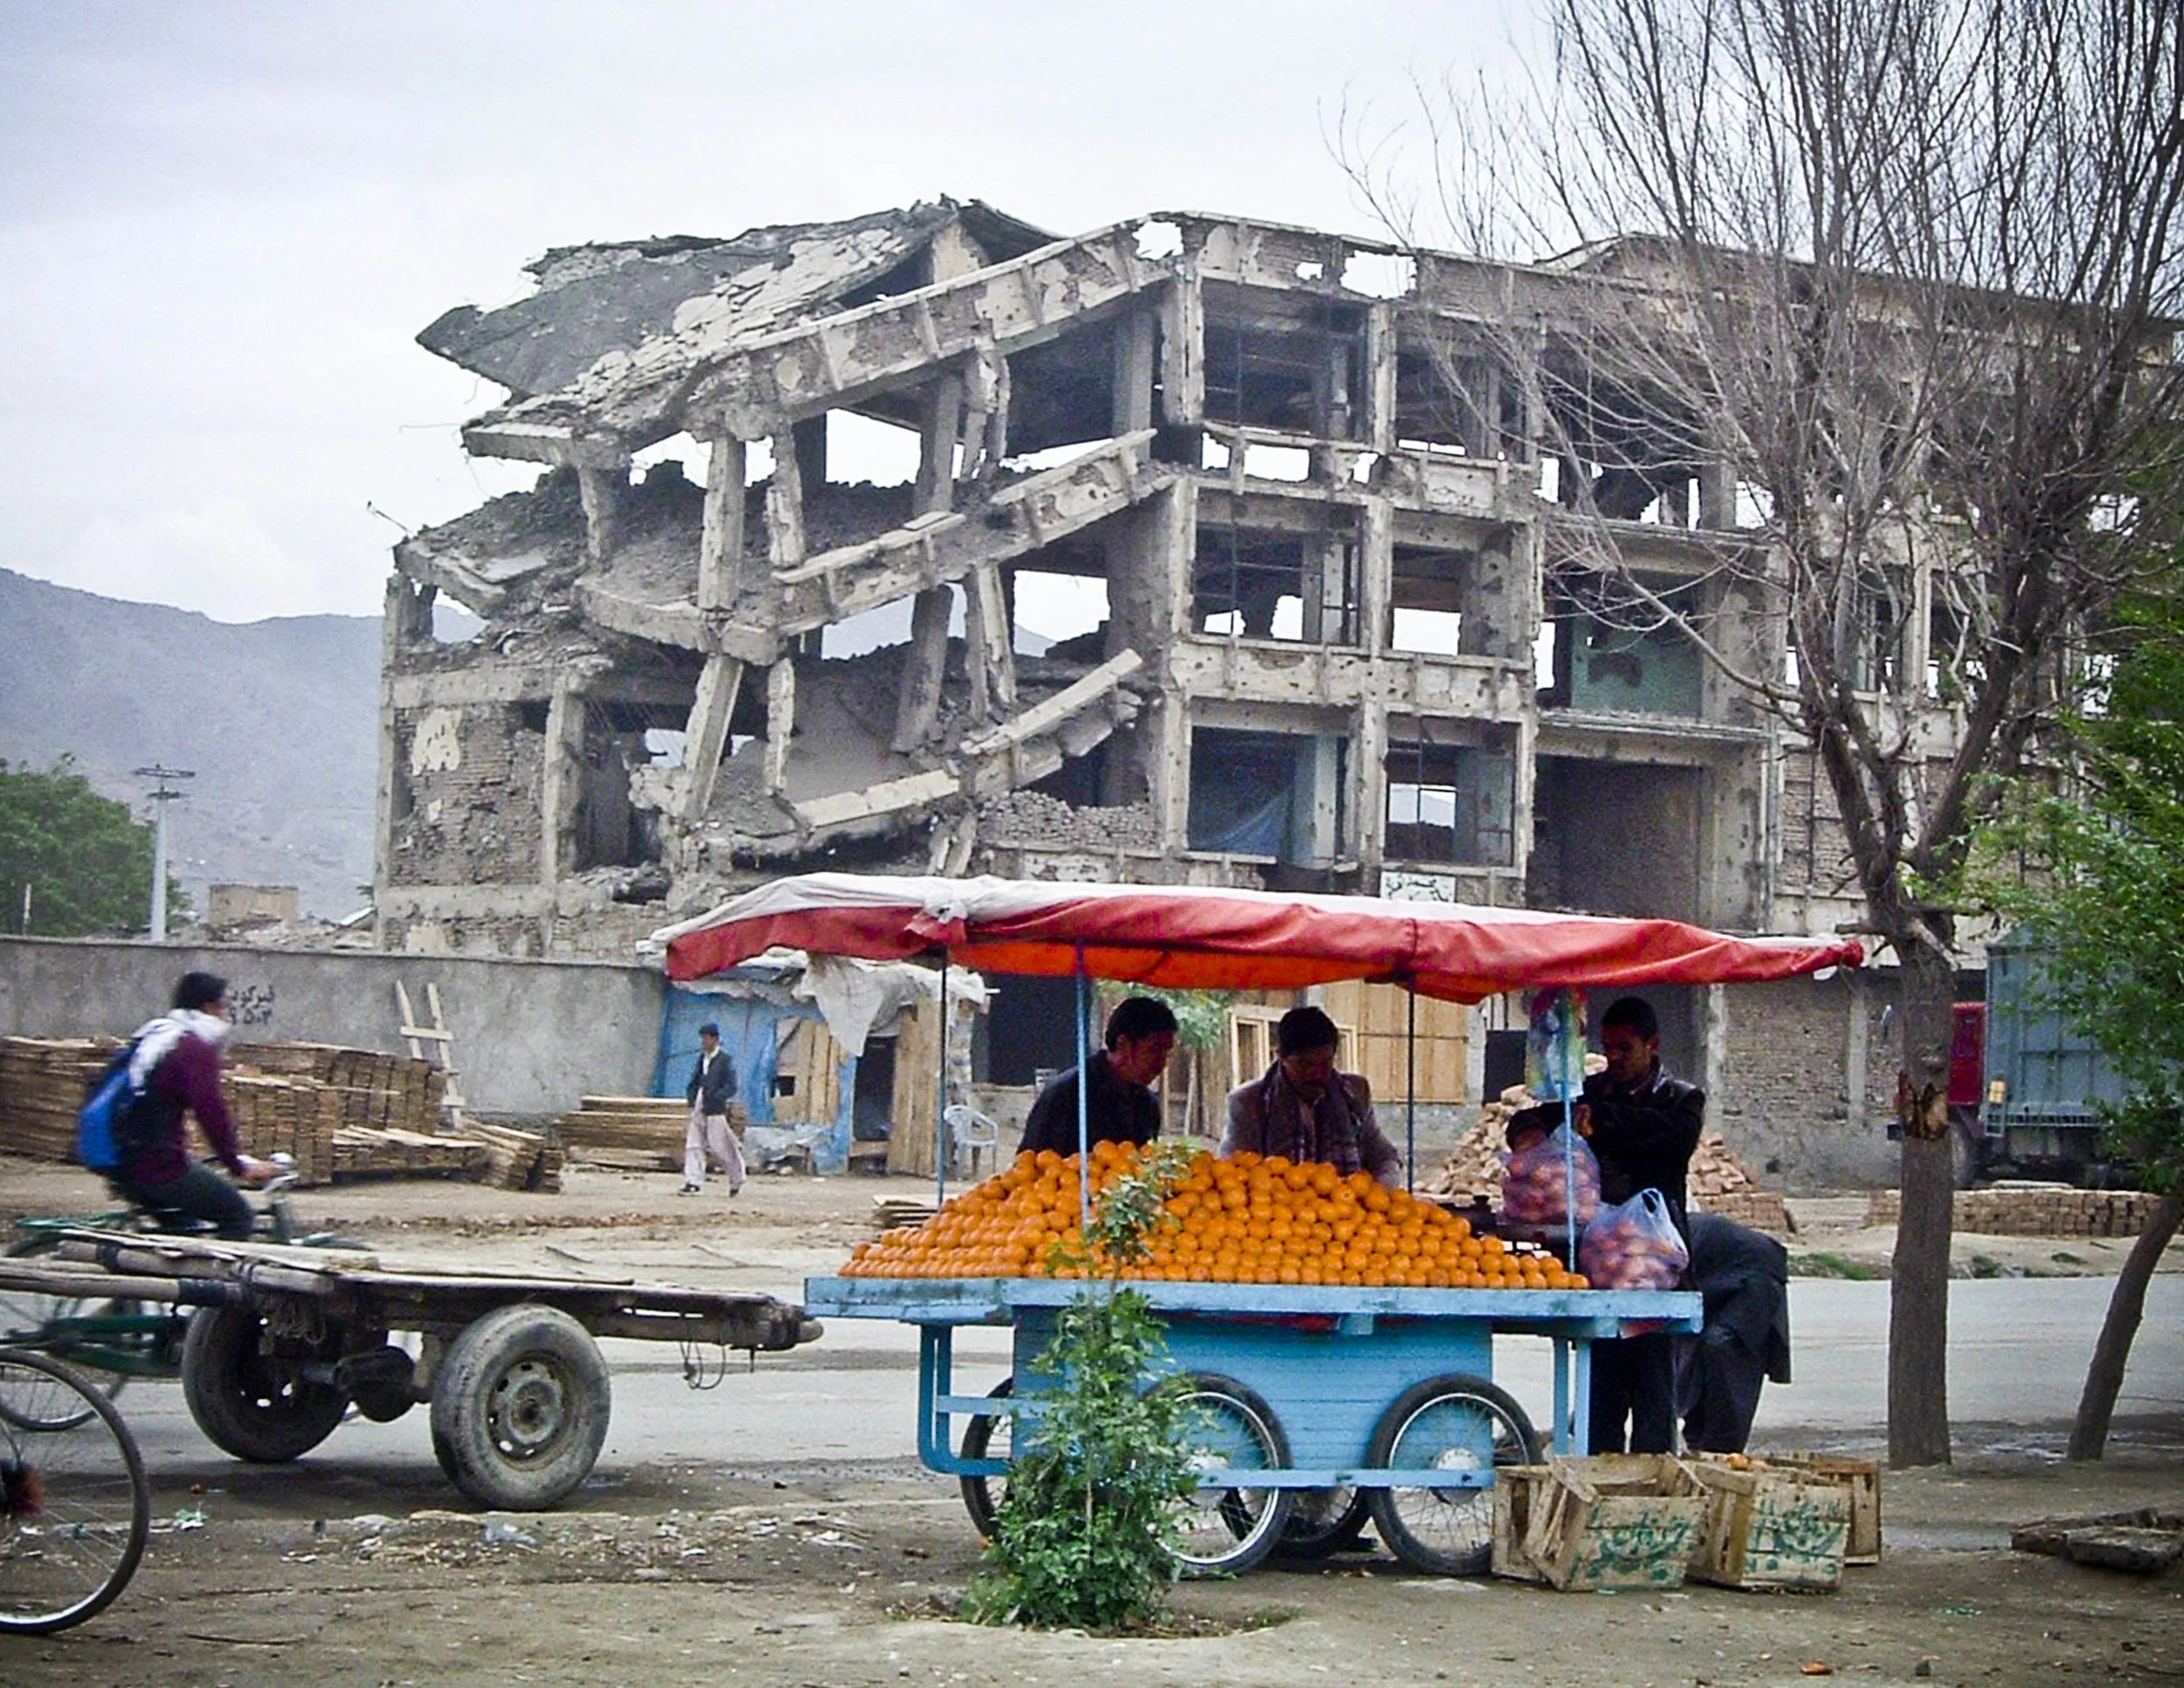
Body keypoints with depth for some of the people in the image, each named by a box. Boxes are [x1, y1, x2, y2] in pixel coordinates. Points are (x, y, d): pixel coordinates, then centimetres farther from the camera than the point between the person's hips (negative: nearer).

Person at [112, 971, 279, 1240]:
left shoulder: (151, 1035, 18)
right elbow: (211, 1112, -19)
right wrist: (239, 1165, -13)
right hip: (161, 1167, -9)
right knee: (238, 1217, 1)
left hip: (121, 1166, 9)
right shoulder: (197, 1049, -11)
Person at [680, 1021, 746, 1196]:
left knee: (719, 1147, -2)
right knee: (693, 1145, -1)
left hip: (715, 1111, -7)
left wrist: (714, 1097, -22)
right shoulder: (702, 1058, 13)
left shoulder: (725, 1060, -7)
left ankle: (737, 1179, 16)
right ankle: (693, 1183, -2)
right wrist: (691, 1099, 4)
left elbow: (731, 1087, -11)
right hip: (698, 1111, 7)